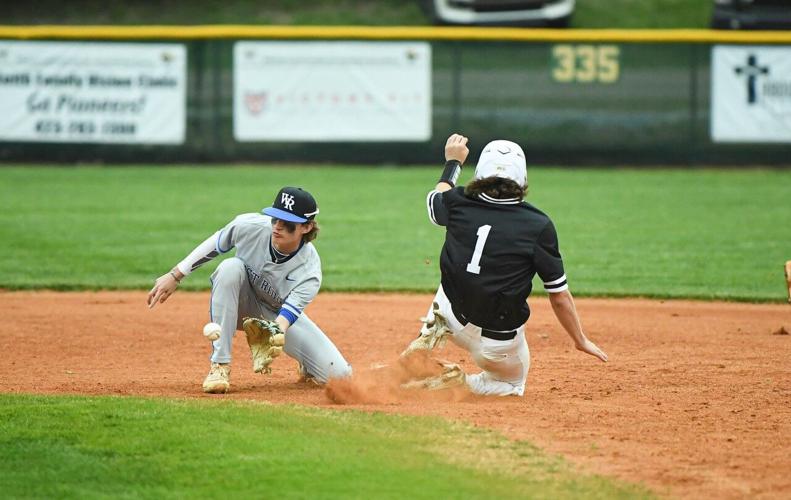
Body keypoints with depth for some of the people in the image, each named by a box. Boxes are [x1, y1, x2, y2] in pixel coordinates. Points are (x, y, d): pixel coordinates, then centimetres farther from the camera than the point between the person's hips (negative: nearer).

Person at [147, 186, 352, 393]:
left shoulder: (310, 271, -30)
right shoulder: (249, 226, -28)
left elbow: (289, 312, -38)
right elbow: (213, 244, -9)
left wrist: (276, 334, -61)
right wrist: (174, 276, -7)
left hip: (280, 316, -1)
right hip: (242, 304, 1)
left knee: (338, 374, -19)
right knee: (231, 266, -37)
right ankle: (219, 366, -30)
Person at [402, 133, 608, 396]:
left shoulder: (458, 204, -8)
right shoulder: (538, 226, -17)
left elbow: (436, 198, 20)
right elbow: (559, 296, -10)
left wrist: (453, 162, 37)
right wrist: (581, 340, 4)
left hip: (454, 315, 3)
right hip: (499, 342, -3)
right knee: (513, 384, 25)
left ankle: (429, 337, 10)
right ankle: (451, 382, -4)